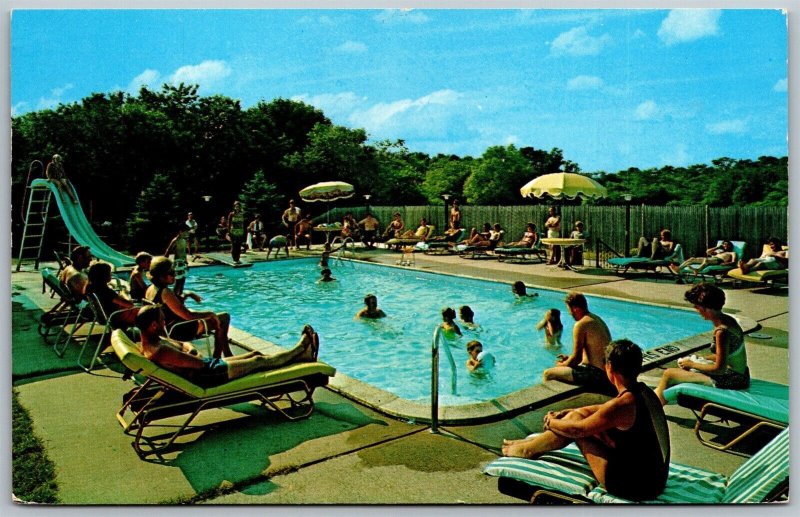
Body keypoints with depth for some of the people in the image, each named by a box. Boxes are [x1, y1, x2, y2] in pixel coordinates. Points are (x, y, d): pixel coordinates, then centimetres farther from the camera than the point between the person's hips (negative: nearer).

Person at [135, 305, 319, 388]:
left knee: (255, 354, 14)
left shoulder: (154, 339, 2)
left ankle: (303, 355, 26)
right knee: (259, 361, 4)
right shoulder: (160, 351, -31)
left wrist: (190, 349, -6)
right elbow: (199, 364, -29)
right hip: (209, 376, -10)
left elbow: (183, 344, 17)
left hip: (209, 365, 10)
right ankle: (300, 349, 25)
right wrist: (193, 355, -6)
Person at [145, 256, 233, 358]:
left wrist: (188, 294, 9)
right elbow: (188, 316, -29)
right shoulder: (165, 292, -27)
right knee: (220, 321, -2)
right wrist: (210, 314, -15)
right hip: (179, 331, -10)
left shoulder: (150, 289, 2)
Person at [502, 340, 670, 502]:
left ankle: (527, 450, 21)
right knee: (580, 415, 10)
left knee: (575, 421, 0)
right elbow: (604, 410, 17)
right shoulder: (643, 391, 1)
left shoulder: (622, 404, -27)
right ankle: (536, 443, 31)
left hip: (633, 487, -8)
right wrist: (568, 412, 16)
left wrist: (551, 422, 5)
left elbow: (577, 430, -14)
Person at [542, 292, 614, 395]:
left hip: (597, 374, -10)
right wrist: (569, 358, 19)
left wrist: (561, 365, 3)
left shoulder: (581, 325, -19)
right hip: (606, 370, 10)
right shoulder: (596, 318, 10)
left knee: (548, 374, -8)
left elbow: (576, 359, -16)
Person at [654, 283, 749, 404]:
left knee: (668, 374, -4)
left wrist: (692, 364, -10)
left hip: (729, 380, -10)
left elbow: (719, 369, -23)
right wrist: (700, 359, 8)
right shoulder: (727, 320, 2)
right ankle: (659, 394, 36)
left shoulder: (722, 331, -26)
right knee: (684, 361, 25)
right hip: (738, 374, 10)